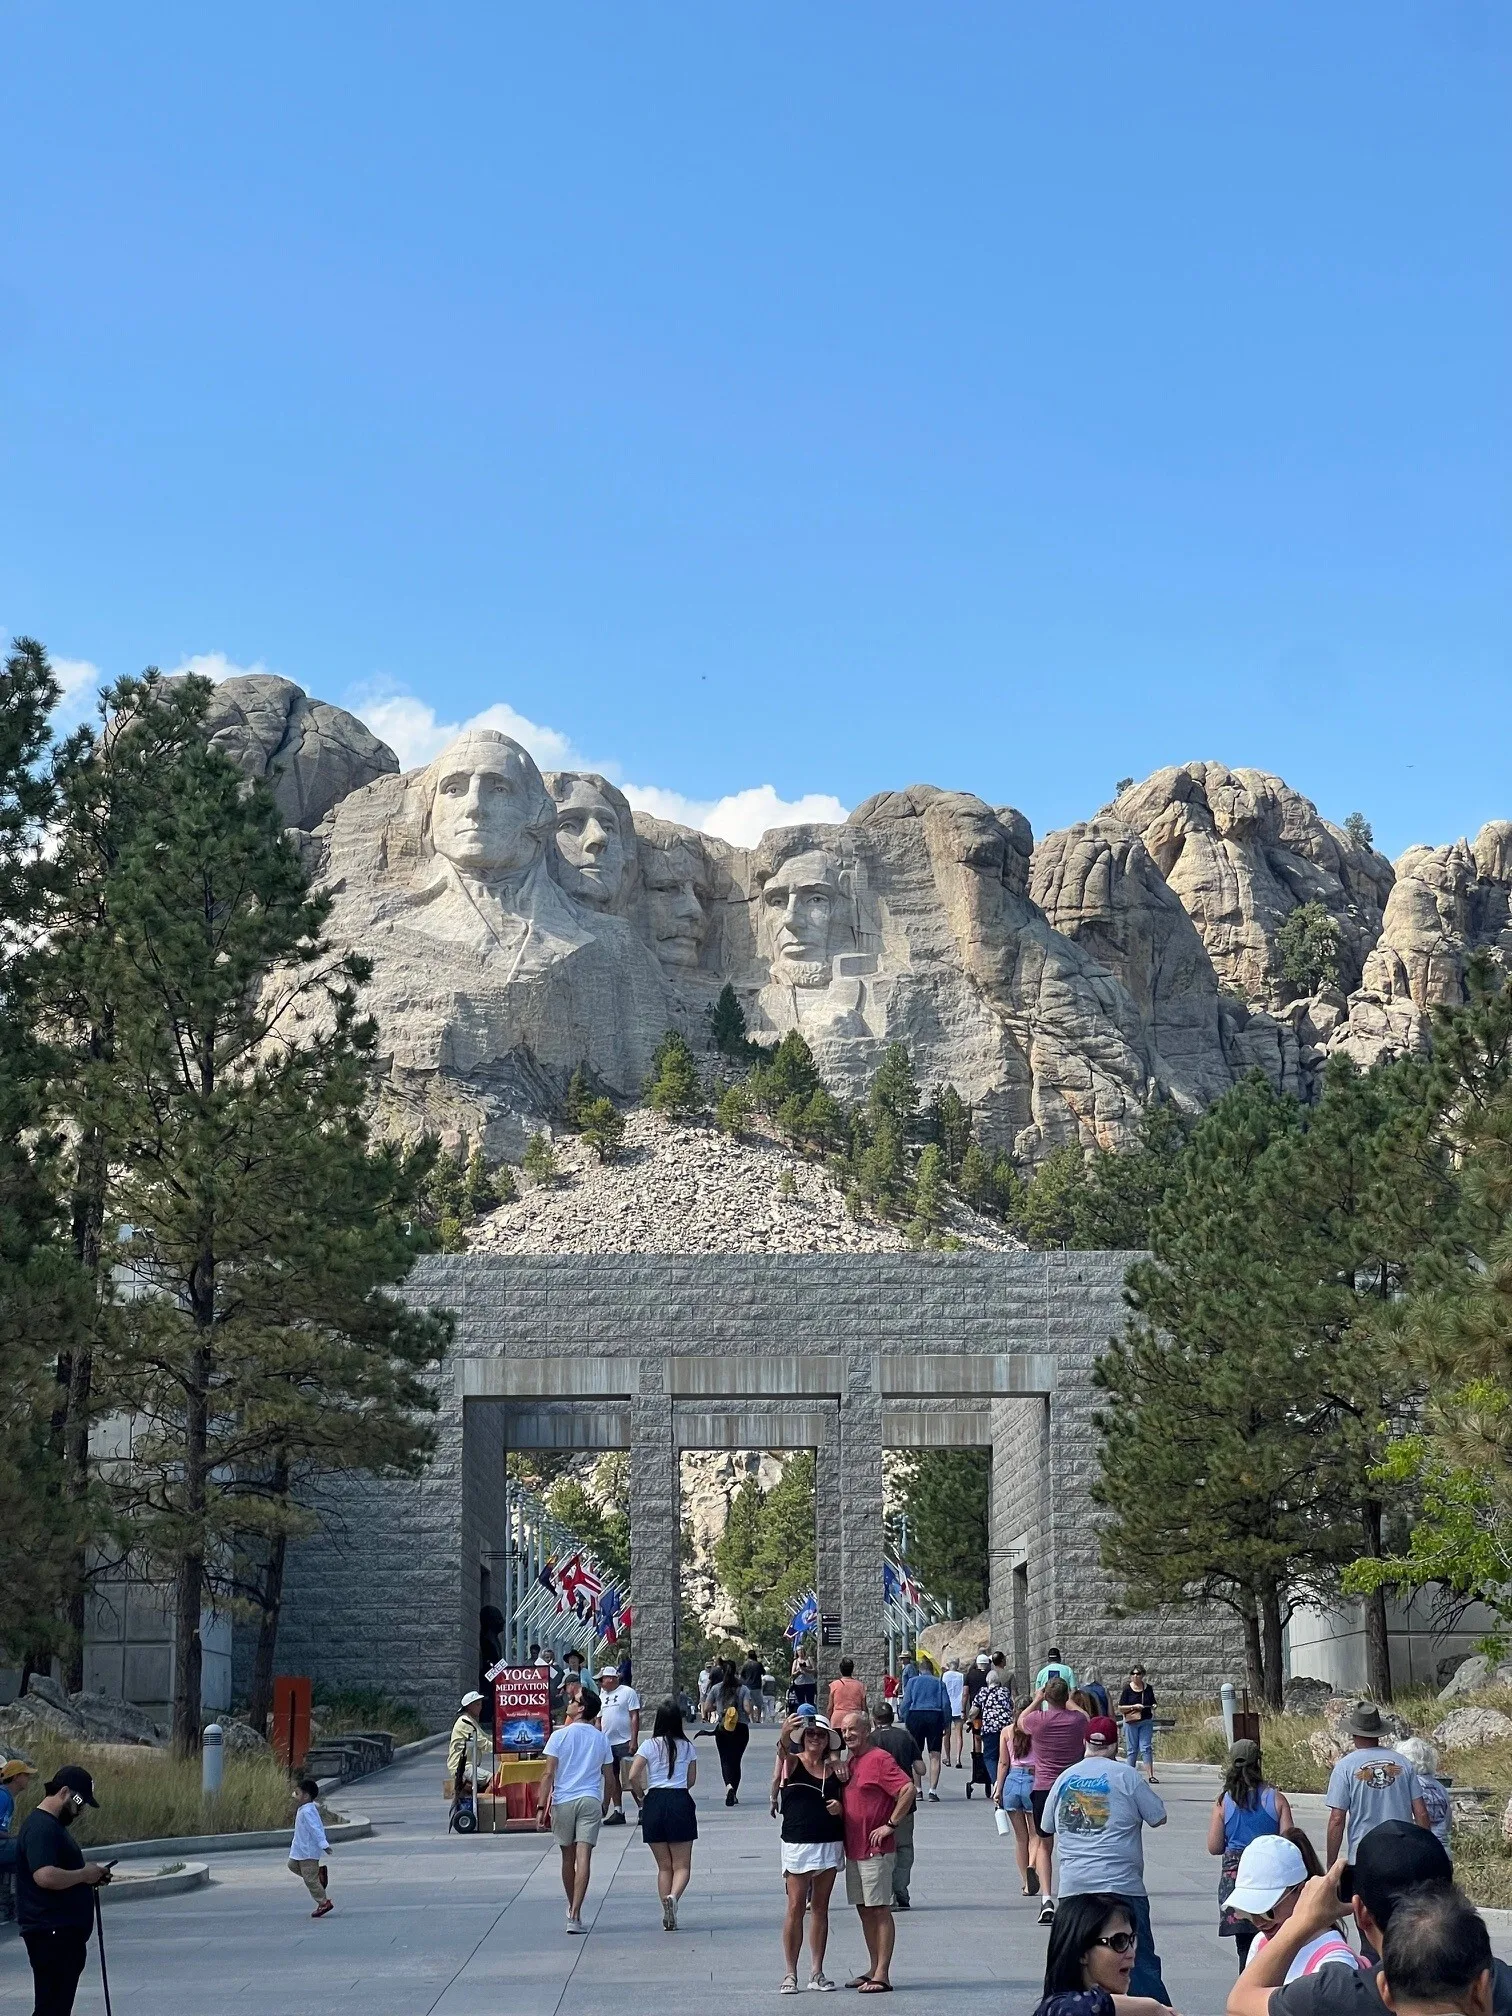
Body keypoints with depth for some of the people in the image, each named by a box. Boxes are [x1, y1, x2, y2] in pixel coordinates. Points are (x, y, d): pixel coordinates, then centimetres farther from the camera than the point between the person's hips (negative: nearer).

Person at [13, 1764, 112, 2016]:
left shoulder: (52, 1825, 19)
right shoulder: (41, 1827, -16)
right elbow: (45, 1876, -29)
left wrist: (88, 1874, 12)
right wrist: (84, 1875, -15)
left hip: (65, 1932, 11)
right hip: (51, 1933, -11)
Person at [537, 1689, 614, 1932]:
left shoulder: (559, 1736, -4)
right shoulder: (601, 1739, 6)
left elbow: (549, 1775, -8)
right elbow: (609, 1778, 9)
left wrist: (541, 1807, -6)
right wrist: (603, 1806, 21)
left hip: (563, 1801, -1)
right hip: (591, 1801, 1)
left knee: (568, 1857, 15)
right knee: (584, 1858, -6)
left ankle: (572, 1909, 32)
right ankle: (575, 1915, -15)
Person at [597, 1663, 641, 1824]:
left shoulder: (627, 1692, -4)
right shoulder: (602, 1696, 16)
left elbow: (635, 1717, -9)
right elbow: (599, 1720, 19)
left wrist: (633, 1740, -16)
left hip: (624, 1743, -7)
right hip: (607, 1743, 7)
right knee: (612, 1779, 8)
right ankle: (617, 1811, 13)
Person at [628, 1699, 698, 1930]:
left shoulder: (650, 1745, -2)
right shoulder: (687, 1746, 3)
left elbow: (633, 1776, -10)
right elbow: (692, 1780, 10)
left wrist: (640, 1797, 6)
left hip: (655, 1801, 0)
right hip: (681, 1802, 0)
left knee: (664, 1866, 11)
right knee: (682, 1865, 5)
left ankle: (668, 1918, 7)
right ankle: (673, 1896, -24)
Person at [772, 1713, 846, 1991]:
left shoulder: (834, 1770, 10)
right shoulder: (792, 1763, -2)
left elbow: (846, 1808, 18)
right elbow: (782, 1756, -26)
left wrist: (840, 1807, -5)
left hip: (831, 1843, 4)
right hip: (797, 1843, -4)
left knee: (820, 1908, 9)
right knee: (795, 1908, -3)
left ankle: (816, 1972, 15)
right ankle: (790, 1973, 2)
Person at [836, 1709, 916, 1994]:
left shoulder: (879, 1759, -12)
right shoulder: (851, 1762, 15)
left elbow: (908, 1789, -23)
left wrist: (890, 1825, -19)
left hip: (876, 1850, -9)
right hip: (853, 1849, 9)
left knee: (880, 1910, -5)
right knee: (864, 1910, 12)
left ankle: (882, 1975, -4)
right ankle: (873, 1970, 20)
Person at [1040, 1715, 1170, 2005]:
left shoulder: (1065, 1777, 10)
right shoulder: (1125, 1775, -4)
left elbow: (1047, 1826, 19)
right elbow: (1158, 1817, 2)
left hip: (1073, 1886, 4)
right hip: (1121, 1884, -4)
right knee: (1141, 1962, -2)